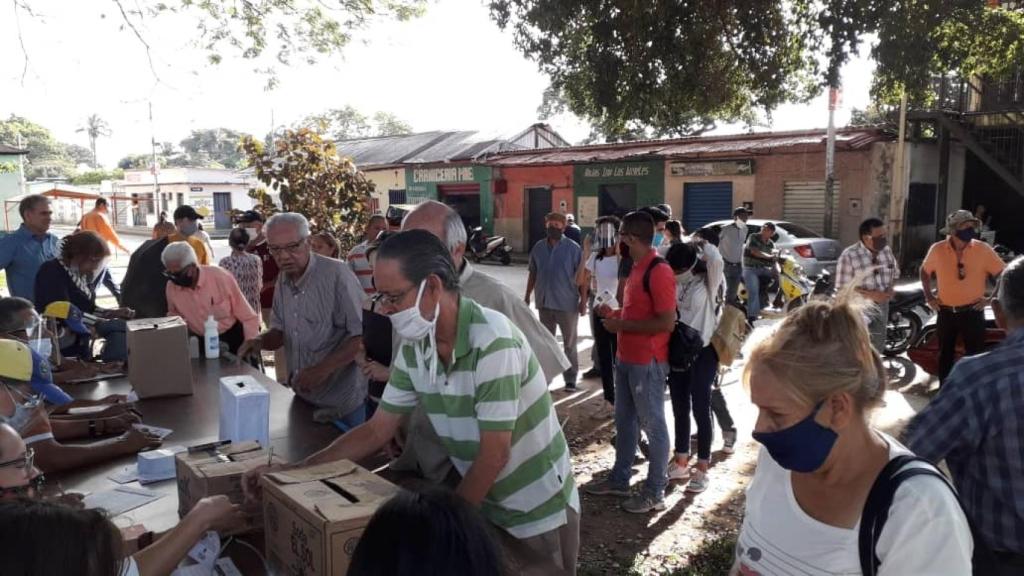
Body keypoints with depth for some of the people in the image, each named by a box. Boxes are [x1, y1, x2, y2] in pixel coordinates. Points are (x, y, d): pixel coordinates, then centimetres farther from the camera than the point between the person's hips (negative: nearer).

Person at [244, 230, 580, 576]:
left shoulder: (491, 340, -28)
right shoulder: (413, 350, -6)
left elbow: (494, 456, -23)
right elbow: (377, 431, 3)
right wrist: (291, 470, -3)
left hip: (539, 515, -5)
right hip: (484, 508, 6)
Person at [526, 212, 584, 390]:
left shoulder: (573, 248, -7)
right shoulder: (538, 248, 6)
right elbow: (533, 273, 12)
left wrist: (583, 300, -12)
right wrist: (527, 296, 10)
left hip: (567, 303, -4)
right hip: (544, 302, 4)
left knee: (569, 344, 5)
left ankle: (570, 379, 12)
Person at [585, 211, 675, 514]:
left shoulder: (658, 272, -20)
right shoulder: (636, 268, 11)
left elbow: (667, 322, -24)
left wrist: (622, 325, -19)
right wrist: (615, 314, 8)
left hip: (648, 362, -10)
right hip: (626, 359, 10)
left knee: (652, 425, 3)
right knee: (624, 421, 19)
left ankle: (655, 492, 15)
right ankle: (620, 479, 33)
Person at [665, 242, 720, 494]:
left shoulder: (708, 283, -11)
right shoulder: (674, 283, 1)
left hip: (702, 353, -5)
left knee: (700, 410, 2)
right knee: (679, 409, 13)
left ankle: (702, 470, 13)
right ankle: (680, 463, 26)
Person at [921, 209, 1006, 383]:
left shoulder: (983, 249, -9)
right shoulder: (937, 249, -5)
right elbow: (925, 271, 13)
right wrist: (929, 297, 7)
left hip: (973, 312, -2)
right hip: (945, 312, 2)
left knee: (975, 356, 3)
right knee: (945, 355, 14)